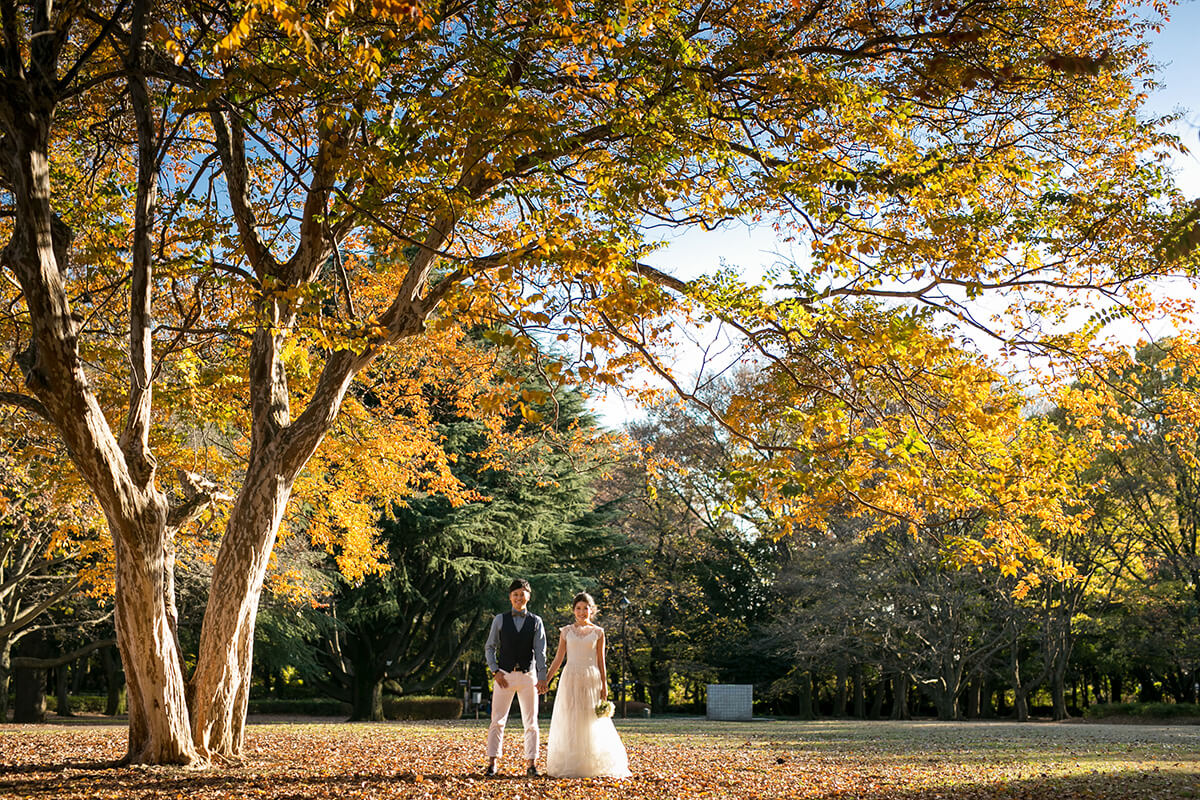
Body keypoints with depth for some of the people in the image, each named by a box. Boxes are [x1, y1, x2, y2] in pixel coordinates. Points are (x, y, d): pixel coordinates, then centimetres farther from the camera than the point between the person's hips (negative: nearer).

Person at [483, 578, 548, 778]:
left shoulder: (536, 621, 6)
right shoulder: (500, 619, 6)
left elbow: (540, 651, 0)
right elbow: (490, 647, 7)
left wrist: (542, 677, -9)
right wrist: (495, 671, -6)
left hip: (528, 676, 0)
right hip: (504, 676, 0)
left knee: (531, 722, 3)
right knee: (497, 721, -1)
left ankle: (531, 764, 10)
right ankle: (492, 762, 6)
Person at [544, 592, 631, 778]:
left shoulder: (598, 632, 5)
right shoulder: (566, 632, 7)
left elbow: (601, 662, 6)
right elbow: (558, 659, 9)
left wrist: (604, 687, 1)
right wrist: (545, 681, 3)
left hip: (591, 680, -1)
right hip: (570, 679, 1)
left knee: (592, 724, 0)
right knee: (569, 724, 0)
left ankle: (592, 766, 9)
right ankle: (569, 766, 6)